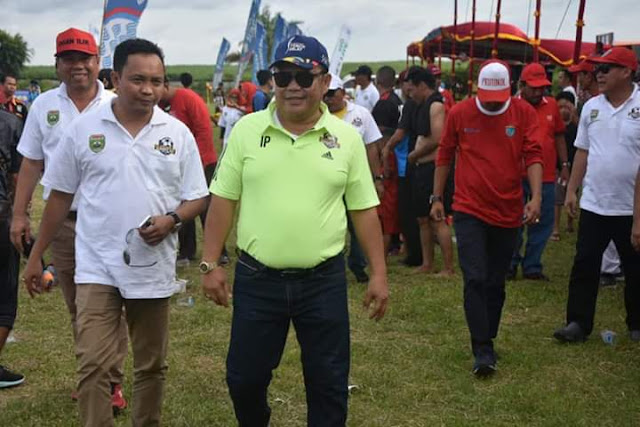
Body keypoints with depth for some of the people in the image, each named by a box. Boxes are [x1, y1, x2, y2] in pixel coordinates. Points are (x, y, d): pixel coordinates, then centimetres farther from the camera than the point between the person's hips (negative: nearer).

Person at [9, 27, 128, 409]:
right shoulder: (44, 106, 5)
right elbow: (32, 163, 9)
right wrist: (20, 214, 5)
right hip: (61, 220, 3)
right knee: (77, 307, 12)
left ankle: (112, 381, 11)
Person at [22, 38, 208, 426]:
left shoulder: (178, 133, 0)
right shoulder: (83, 129, -2)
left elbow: (197, 197, 4)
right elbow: (60, 196, 5)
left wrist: (172, 219, -17)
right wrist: (36, 255, 7)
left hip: (154, 267, 2)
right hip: (97, 267, -1)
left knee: (152, 365, 14)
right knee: (92, 365, -8)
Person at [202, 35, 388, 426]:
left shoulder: (347, 138, -1)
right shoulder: (247, 130, -1)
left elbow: (364, 209, 4)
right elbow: (224, 199, 2)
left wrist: (379, 273, 1)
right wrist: (211, 263, -2)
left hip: (324, 281, 0)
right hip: (256, 278, 1)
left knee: (329, 382, 9)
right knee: (244, 377, 11)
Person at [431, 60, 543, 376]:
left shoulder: (524, 112, -2)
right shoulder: (459, 113, -3)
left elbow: (533, 156, -5)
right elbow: (445, 157, 7)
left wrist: (536, 198, -17)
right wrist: (437, 198, 8)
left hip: (508, 212, 2)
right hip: (469, 210, -1)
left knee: (496, 283, 11)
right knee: (475, 280, -10)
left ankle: (486, 341, 26)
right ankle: (483, 350, -5)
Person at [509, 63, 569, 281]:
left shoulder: (551, 105, 7)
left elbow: (559, 136, 15)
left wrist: (564, 165, 12)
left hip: (546, 177, 4)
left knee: (542, 224, 8)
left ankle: (532, 267, 19)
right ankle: (510, 265, 18)